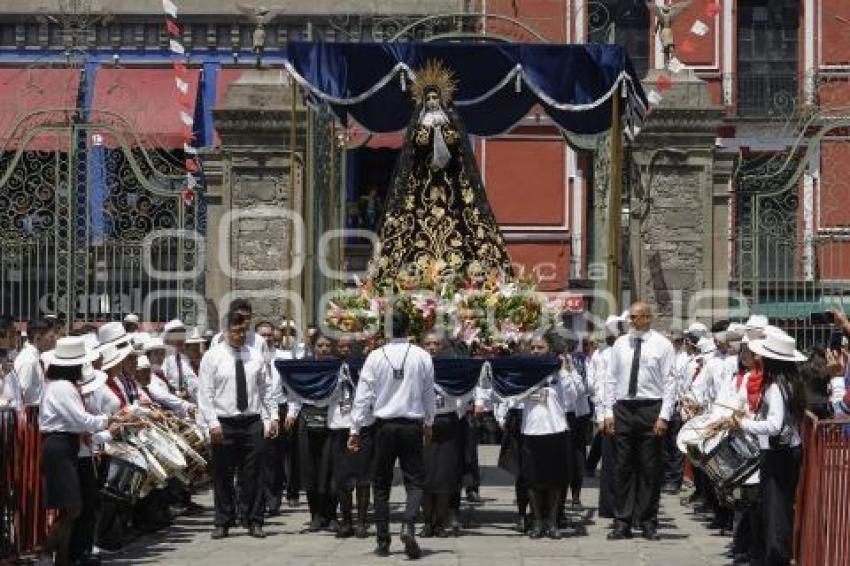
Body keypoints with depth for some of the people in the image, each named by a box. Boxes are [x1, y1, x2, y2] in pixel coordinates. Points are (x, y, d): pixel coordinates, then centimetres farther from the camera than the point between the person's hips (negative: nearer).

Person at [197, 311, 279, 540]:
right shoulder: (212, 357, 0)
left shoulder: (255, 357, 11)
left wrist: (273, 416, 7)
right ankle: (223, 523, 11)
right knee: (222, 476, 3)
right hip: (224, 424, -2)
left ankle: (255, 522, 10)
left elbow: (265, 389, 15)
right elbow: (205, 393, -4)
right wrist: (213, 422, -12)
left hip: (252, 422, 2)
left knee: (253, 475, 3)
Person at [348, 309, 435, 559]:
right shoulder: (422, 357, -2)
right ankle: (408, 525, -18)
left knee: (381, 485, 10)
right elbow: (429, 394, 8)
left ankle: (383, 542, 9)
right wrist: (428, 423, 22)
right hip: (412, 425, 0)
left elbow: (363, 395, -4)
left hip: (384, 426, 0)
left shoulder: (375, 357, -4)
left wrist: (355, 429, 2)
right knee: (415, 481, 7)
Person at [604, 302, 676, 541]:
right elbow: (611, 378, 12)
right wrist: (609, 411, 3)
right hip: (623, 408, 3)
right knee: (623, 467, 4)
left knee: (650, 468, 2)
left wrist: (664, 416, -11)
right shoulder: (620, 344, 10)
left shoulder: (662, 345, 0)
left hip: (651, 409, -3)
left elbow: (670, 382, -4)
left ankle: (648, 523, 10)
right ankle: (622, 522, 9)